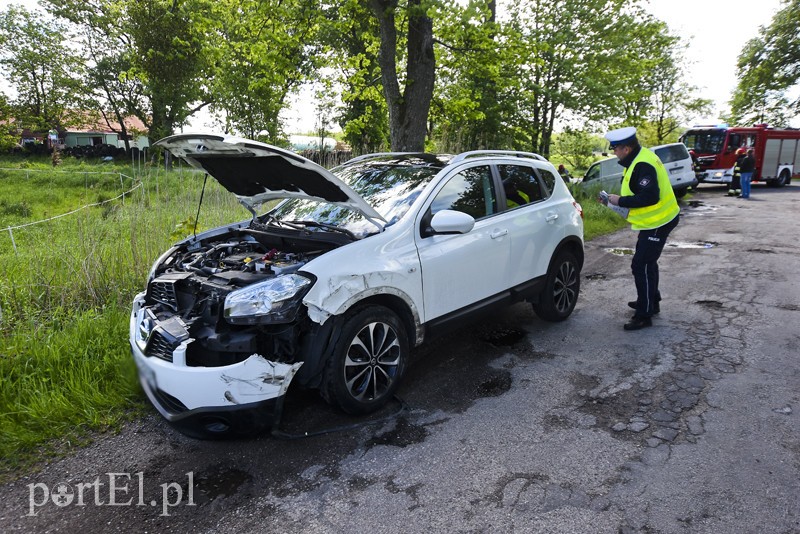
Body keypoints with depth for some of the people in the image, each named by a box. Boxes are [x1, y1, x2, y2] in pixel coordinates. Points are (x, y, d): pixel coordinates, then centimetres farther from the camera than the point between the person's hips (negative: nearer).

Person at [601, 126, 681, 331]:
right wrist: (623, 200, 4)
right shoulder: (639, 158, 8)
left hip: (657, 223, -11)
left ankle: (644, 315, -1)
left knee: (641, 265, -8)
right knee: (647, 262, 23)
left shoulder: (643, 166, -25)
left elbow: (650, 197, -30)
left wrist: (621, 201, -22)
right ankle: (652, 301, 39)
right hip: (657, 220, 11)